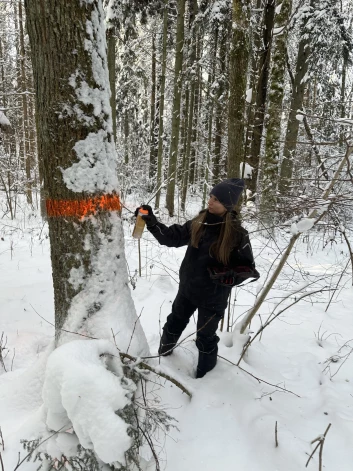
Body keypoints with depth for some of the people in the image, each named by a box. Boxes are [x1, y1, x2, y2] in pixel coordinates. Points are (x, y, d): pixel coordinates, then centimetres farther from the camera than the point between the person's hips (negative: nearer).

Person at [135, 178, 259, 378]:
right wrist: (151, 220, -13)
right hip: (187, 288, 5)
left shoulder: (237, 234, -20)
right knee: (175, 322, 26)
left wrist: (226, 276, -28)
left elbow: (248, 269, -12)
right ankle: (164, 352, 55)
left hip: (213, 296, -5)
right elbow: (172, 237, -2)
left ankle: (204, 372, 44)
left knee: (205, 336, 15)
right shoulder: (199, 223, -8)